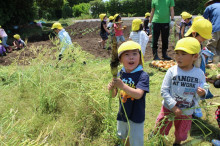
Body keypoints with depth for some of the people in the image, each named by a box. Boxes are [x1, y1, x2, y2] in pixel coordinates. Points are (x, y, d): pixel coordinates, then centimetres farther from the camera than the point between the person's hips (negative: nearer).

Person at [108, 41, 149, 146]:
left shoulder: (143, 75, -22)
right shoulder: (120, 74, -7)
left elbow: (138, 94, -33)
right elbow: (114, 95, -3)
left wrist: (122, 86, -46)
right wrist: (111, 88, -26)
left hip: (136, 116, -5)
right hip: (122, 113, 5)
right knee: (124, 137, 30)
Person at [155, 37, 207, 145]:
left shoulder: (199, 74, -10)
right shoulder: (172, 71, -17)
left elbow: (201, 92, -1)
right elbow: (164, 90, -16)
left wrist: (202, 94, -25)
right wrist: (173, 107, -20)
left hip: (187, 112, 2)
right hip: (169, 108, -1)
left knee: (181, 133, 24)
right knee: (160, 130, 15)